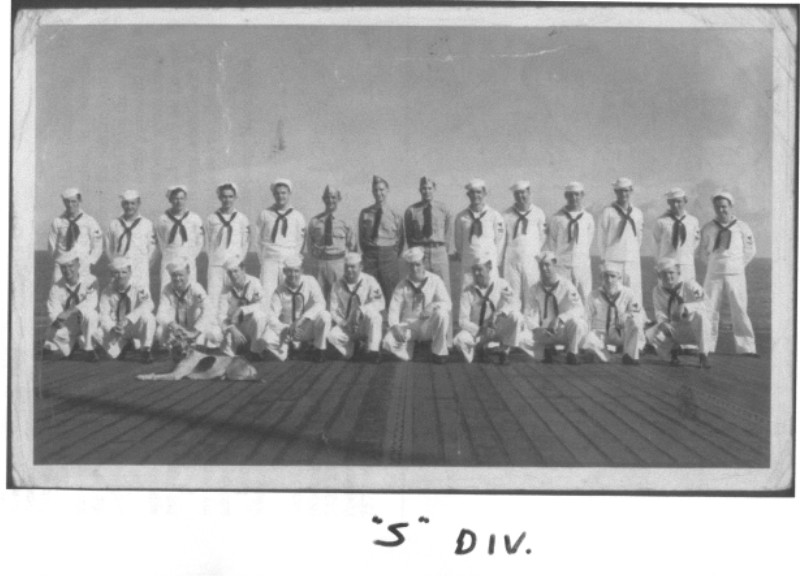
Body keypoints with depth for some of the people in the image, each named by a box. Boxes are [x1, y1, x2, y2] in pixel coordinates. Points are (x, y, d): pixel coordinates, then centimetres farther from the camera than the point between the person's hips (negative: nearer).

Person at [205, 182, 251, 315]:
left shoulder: (242, 219, 7)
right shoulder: (211, 219, 9)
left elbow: (246, 243, 9)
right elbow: (208, 242, 13)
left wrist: (239, 259, 0)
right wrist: (213, 256, 3)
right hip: (215, 264, 0)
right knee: (213, 294, -7)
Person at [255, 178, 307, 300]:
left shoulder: (297, 217, 8)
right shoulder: (265, 215, 8)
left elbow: (300, 242, 12)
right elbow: (258, 238, 12)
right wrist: (262, 259, 6)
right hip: (270, 261, 0)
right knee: (266, 293, -10)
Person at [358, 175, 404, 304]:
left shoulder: (396, 215, 3)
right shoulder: (365, 214, 7)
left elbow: (400, 240, 8)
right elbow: (361, 237, 14)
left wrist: (393, 256, 1)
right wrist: (367, 254, 7)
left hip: (389, 254, -1)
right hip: (370, 256, 1)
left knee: (391, 294, -3)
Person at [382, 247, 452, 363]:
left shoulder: (435, 280, 2)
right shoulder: (402, 286, 6)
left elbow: (448, 304, -6)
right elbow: (393, 311, 0)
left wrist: (434, 305, -28)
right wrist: (395, 327, -21)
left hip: (429, 327, 0)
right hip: (408, 326, 1)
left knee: (442, 314, -34)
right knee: (388, 341, -29)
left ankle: (439, 352, -14)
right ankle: (407, 351, 6)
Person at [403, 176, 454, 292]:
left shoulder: (443, 210, 7)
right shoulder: (411, 211, 4)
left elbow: (448, 234, 11)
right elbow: (408, 235, 11)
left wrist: (447, 252, 6)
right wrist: (414, 252, 6)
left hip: (439, 251, 1)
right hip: (420, 253, -1)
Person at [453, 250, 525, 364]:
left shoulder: (501, 285, -4)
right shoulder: (468, 291, -6)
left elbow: (514, 302, -20)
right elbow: (463, 320, -10)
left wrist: (498, 313, -38)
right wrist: (480, 330, -28)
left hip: (498, 331, 0)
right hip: (476, 332, 0)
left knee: (515, 315, -27)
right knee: (459, 340, -32)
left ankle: (505, 349, -8)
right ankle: (481, 349, 0)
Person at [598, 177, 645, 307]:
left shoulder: (637, 213, 11)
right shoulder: (608, 212, 0)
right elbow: (603, 236, 3)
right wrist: (603, 259, 3)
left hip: (633, 261, 3)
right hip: (612, 260, -3)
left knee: (635, 294, -1)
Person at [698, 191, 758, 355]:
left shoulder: (742, 228, 4)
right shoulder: (708, 229, 7)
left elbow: (750, 251, 10)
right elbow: (703, 253, 15)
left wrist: (737, 266, 7)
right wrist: (716, 263, 5)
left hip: (735, 274, -1)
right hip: (714, 274, 1)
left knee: (739, 310, -5)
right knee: (709, 309, -2)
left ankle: (746, 347, -2)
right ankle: (707, 346, 4)